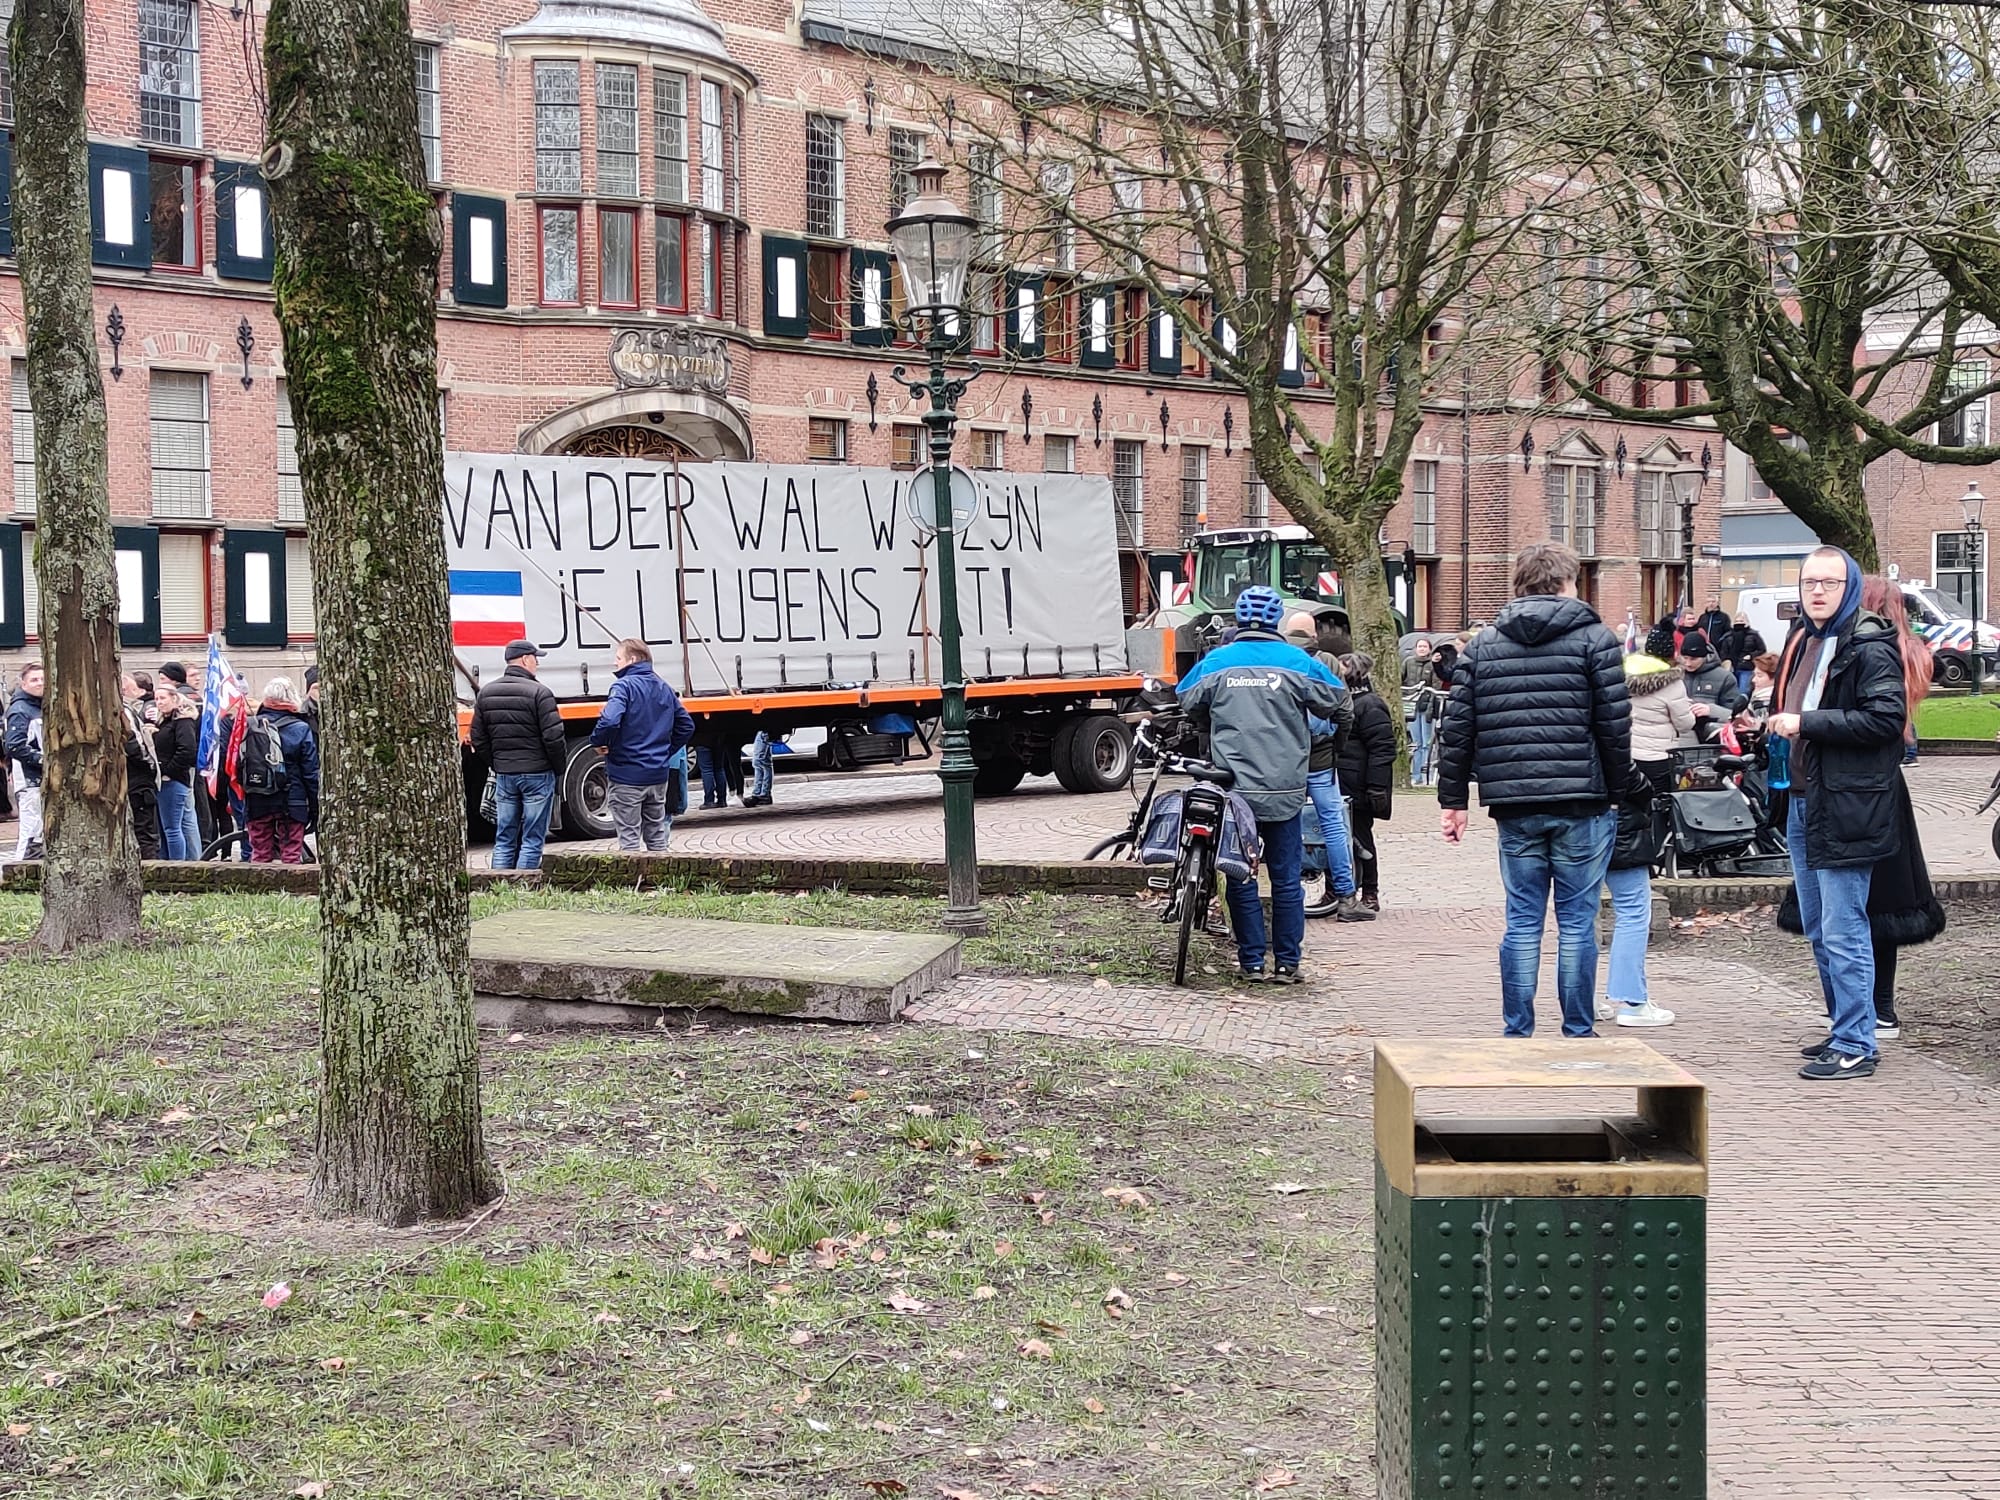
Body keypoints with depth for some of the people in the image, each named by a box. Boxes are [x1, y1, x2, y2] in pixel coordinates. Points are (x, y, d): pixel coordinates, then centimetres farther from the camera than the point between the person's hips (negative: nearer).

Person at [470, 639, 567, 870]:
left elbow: (478, 740, 9)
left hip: (503, 774, 5)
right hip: (537, 773, -5)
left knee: (504, 840, 11)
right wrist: (559, 767, 0)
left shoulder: (486, 693, 8)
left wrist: (496, 764, 17)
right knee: (532, 840, 0)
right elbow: (553, 738, -14)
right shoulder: (539, 692, -12)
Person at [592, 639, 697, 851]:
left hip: (627, 774, -7)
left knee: (629, 838, 0)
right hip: (658, 775, 7)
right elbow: (686, 726, 16)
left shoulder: (624, 686, -13)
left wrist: (598, 741, -11)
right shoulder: (664, 688, 10)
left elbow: (609, 721, -29)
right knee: (656, 838, 15)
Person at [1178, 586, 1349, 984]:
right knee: (1286, 878, 7)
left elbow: (1188, 703, 15)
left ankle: (1252, 961, 9)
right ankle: (1286, 963, 9)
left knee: (1241, 877, 8)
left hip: (1232, 788, 1)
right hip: (1283, 791, -1)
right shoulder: (1297, 662, -2)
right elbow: (1336, 700, 8)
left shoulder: (1216, 662, 1)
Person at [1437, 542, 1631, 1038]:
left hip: (1514, 807, 3)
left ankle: (1517, 1035, 10)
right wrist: (1616, 789, 5)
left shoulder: (1482, 646, 10)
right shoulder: (1593, 637, 0)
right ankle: (1578, 1035, 9)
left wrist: (1452, 800, 12)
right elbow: (1615, 723, -5)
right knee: (1577, 921, 4)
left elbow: (1457, 728, 8)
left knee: (1522, 922, 8)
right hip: (1580, 803, -3)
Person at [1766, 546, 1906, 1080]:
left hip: (1846, 808, -9)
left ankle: (1855, 1046, 0)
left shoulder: (1870, 647, -12)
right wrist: (1781, 724, 10)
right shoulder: (1801, 640, 16)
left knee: (1843, 932, -7)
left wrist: (1808, 723, -20)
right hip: (1803, 801, 9)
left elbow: (1886, 717, -22)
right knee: (1818, 930, 16)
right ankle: (1847, 1029, 27)